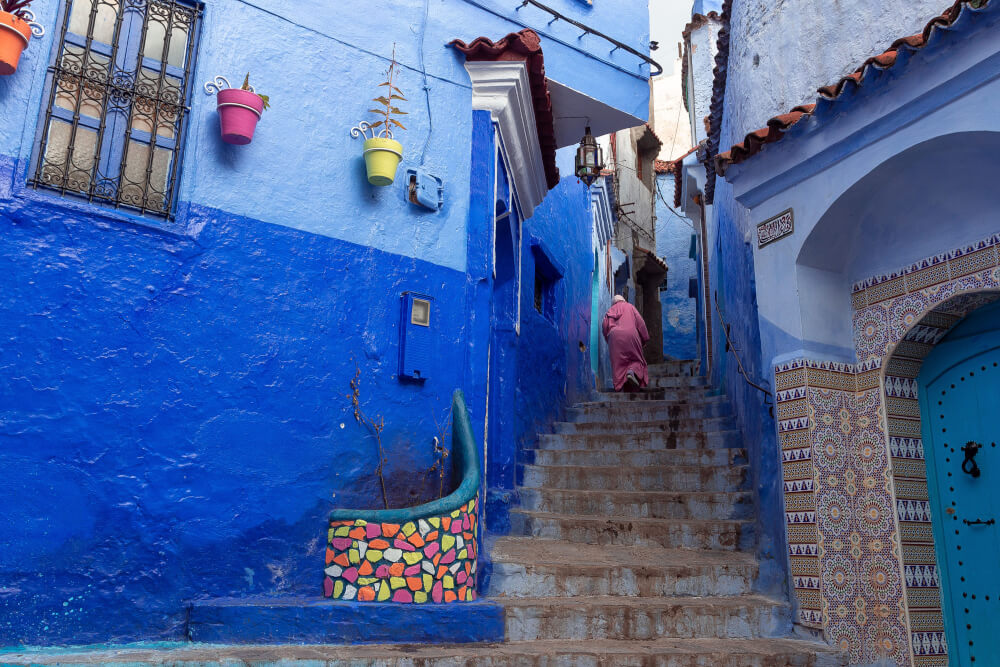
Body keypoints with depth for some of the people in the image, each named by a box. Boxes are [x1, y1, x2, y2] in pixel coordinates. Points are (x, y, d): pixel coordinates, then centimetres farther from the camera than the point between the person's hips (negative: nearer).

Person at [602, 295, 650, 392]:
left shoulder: (610, 310, 23)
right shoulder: (629, 307, 19)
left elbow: (605, 327, 15)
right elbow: (640, 322, 10)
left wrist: (609, 341, 23)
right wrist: (644, 338, 12)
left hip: (614, 337, 2)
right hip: (630, 335, -2)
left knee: (618, 362, 1)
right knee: (636, 358, 7)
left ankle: (619, 383, -15)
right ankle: (632, 371, -24)